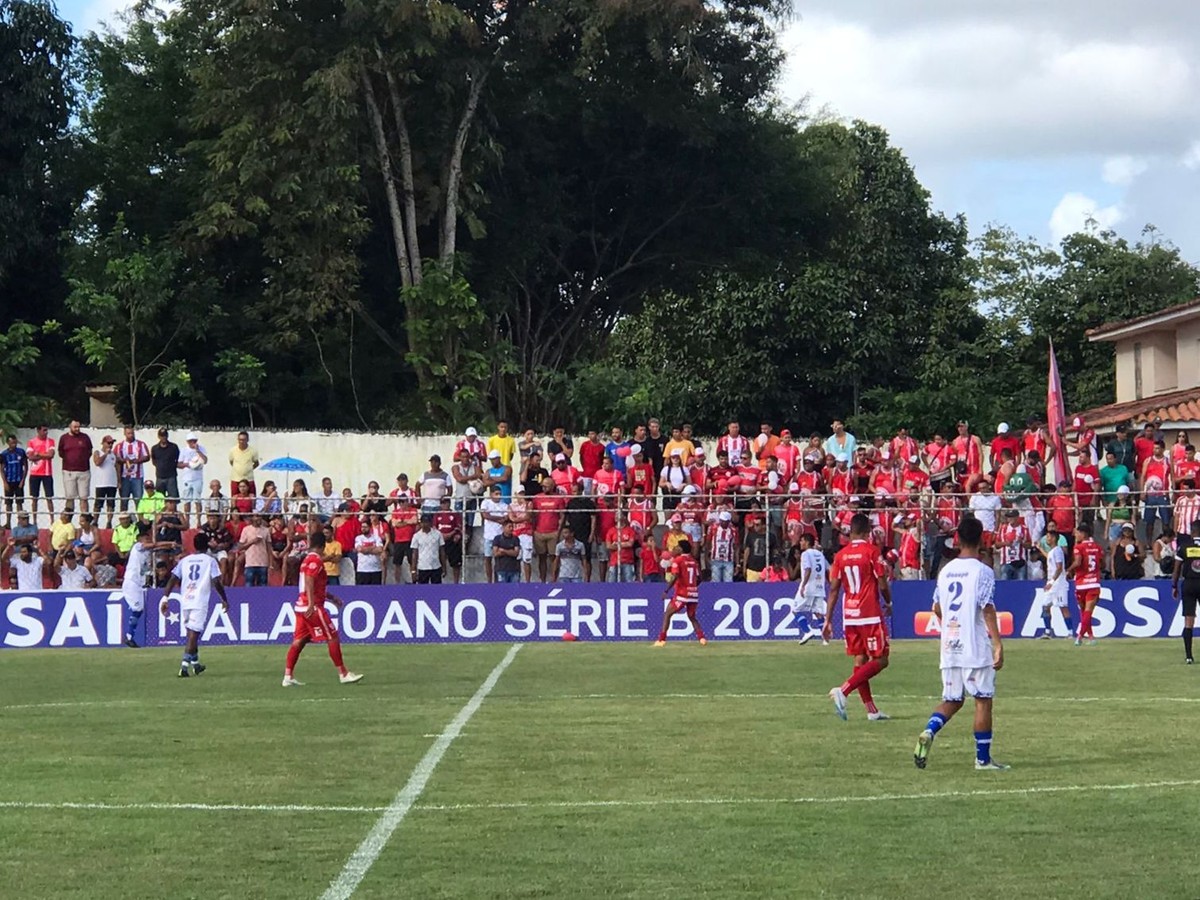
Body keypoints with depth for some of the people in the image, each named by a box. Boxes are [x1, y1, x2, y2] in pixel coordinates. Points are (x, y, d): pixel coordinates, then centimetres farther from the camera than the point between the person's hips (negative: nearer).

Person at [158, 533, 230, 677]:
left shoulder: (184, 560, 11)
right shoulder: (210, 561, 1)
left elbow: (173, 580, 4)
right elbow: (216, 582, -6)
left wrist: (165, 598, 3)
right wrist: (224, 600, 3)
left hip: (184, 601, 4)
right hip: (200, 602, -4)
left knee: (192, 633, 20)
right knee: (193, 634, -7)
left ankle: (195, 663, 30)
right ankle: (184, 666, -19)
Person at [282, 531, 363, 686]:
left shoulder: (307, 560, 19)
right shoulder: (315, 560, -10)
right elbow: (309, 581, -23)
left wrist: (331, 598, 32)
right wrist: (311, 604, -30)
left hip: (302, 606, 9)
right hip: (313, 607, -9)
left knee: (299, 641, 6)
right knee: (333, 638, -3)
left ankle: (288, 676, 1)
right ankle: (343, 674, -1)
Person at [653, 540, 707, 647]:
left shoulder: (677, 561, -6)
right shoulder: (694, 561, 11)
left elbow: (674, 577, -17)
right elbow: (698, 579, 12)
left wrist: (666, 591, -14)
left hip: (681, 594, -5)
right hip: (694, 594, 5)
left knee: (667, 614, 6)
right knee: (692, 617, 21)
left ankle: (661, 640, -2)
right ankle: (701, 637, 1)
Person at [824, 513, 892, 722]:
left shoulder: (841, 555, 6)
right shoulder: (872, 551, -8)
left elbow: (833, 589, 4)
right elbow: (882, 584, -9)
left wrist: (828, 621, 7)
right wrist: (888, 603, 11)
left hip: (849, 616, 6)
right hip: (870, 614, -6)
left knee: (859, 660, 11)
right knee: (880, 661, -2)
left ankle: (871, 710, 12)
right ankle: (843, 691, -18)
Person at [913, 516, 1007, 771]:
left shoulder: (945, 570, 10)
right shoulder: (982, 571, -9)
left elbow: (937, 609, 17)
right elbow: (987, 609, -16)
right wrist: (998, 645, -16)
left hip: (949, 647, 6)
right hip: (976, 647, -6)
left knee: (951, 700, 13)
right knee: (983, 700, 4)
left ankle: (929, 731, -14)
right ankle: (983, 759, 6)